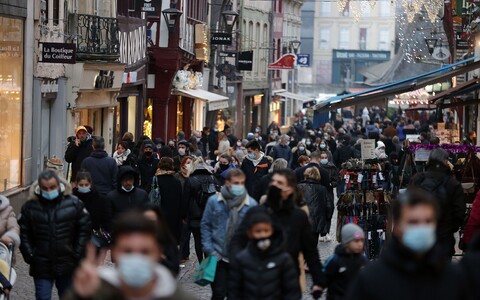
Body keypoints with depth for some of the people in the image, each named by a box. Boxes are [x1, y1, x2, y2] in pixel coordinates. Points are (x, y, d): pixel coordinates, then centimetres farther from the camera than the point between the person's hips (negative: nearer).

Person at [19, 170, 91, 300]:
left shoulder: (74, 204, -4)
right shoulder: (30, 207, -4)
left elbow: (84, 230, 2)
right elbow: (23, 234, 3)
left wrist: (77, 254, -4)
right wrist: (29, 256, -5)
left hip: (67, 265, 1)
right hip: (41, 267, 0)